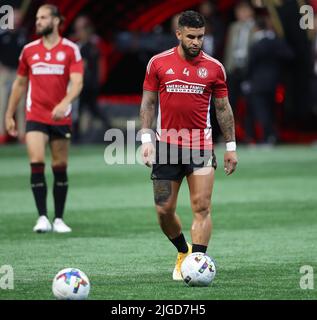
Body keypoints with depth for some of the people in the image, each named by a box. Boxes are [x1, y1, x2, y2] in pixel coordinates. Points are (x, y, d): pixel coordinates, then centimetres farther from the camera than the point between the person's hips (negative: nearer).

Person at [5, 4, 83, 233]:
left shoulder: (71, 49, -2)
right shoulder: (29, 50, 6)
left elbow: (77, 82, -13)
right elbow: (20, 83, 16)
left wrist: (64, 103, -32)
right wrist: (9, 115, 15)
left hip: (61, 118, -1)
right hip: (35, 117, 1)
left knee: (60, 168, 5)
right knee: (36, 162, -15)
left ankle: (59, 219, 15)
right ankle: (42, 217, -13)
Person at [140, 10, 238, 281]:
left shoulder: (214, 67, 3)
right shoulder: (158, 63, 2)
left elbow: (223, 108, 9)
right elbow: (148, 103, 7)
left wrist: (231, 147, 8)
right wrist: (146, 139, -2)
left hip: (201, 147, -1)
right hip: (166, 147, 1)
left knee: (201, 208, -10)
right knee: (164, 210, 3)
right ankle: (184, 251, 27)